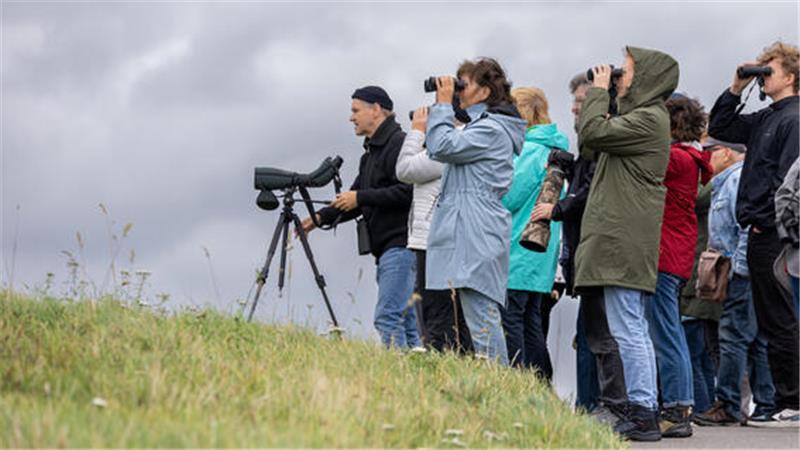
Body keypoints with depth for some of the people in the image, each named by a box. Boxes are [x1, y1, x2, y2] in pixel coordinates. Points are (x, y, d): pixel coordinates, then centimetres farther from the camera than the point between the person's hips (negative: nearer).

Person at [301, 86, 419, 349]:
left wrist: (361, 198, -14)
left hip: (400, 245, -10)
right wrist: (320, 218, 13)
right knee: (404, 318, 8)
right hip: (385, 248, 10)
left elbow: (407, 192, -20)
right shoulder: (371, 153, 23)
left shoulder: (398, 144, -9)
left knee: (387, 316, -16)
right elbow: (355, 199, 26)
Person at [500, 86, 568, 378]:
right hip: (541, 259, 10)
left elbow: (508, 197, -16)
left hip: (519, 253, -10)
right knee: (531, 321, 12)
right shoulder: (554, 149, 15)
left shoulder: (530, 150, -13)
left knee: (510, 321, -8)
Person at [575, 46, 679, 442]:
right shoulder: (641, 117, 21)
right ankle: (643, 410, 14)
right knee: (635, 330, 11)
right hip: (622, 239, 11)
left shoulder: (648, 119, -12)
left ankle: (642, 413, -12)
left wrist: (599, 91, -4)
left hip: (625, 241, -11)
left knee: (627, 329, -11)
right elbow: (590, 146, 23)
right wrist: (601, 93, 16)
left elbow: (593, 132, -19)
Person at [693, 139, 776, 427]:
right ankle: (766, 406, 10)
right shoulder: (725, 183, 24)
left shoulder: (739, 179, -9)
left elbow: (748, 227, -18)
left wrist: (738, 267, -19)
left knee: (733, 337, -10)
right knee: (757, 340, 9)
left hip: (744, 275, -11)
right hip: (741, 275, 11)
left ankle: (728, 406, -10)